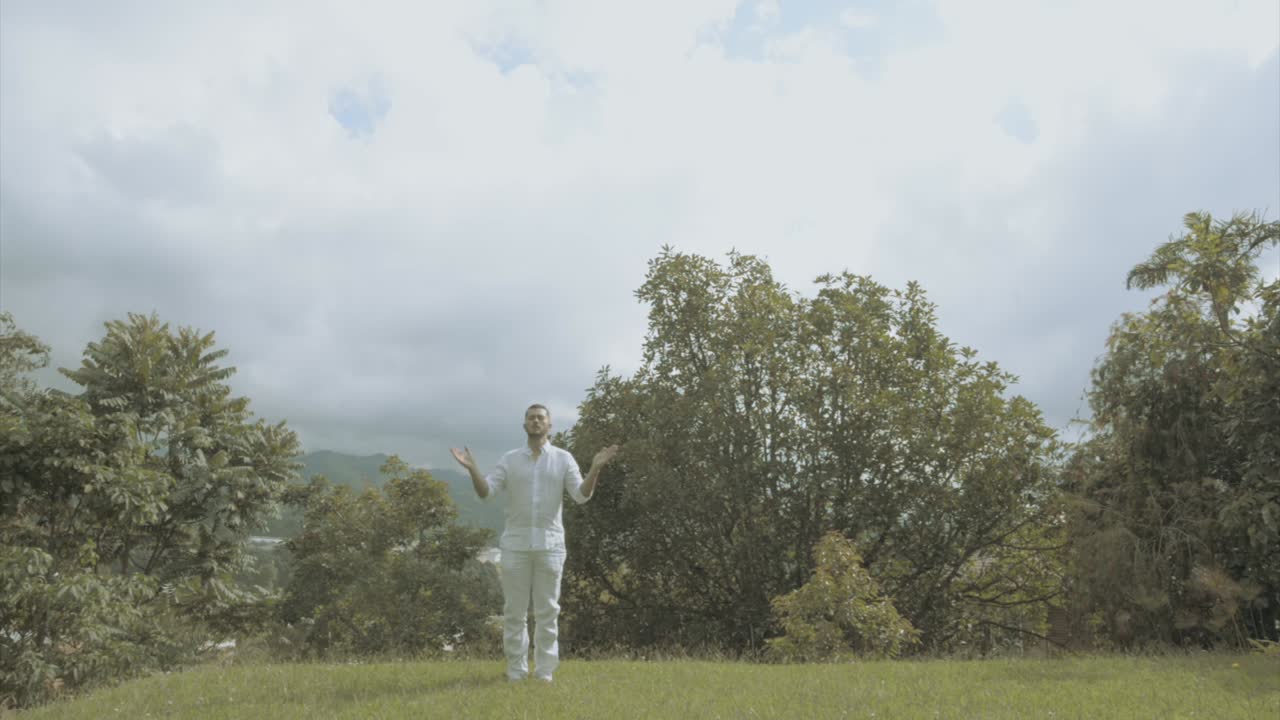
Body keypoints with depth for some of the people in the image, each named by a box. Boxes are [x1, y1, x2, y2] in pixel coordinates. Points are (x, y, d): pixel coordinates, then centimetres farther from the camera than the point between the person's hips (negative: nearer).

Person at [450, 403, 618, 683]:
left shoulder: (563, 459, 3)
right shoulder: (509, 460, 6)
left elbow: (582, 496, -7)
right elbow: (485, 491, -4)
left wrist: (596, 468, -23)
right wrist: (472, 468, -22)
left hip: (549, 544, -1)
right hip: (516, 544, 1)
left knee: (547, 610, 3)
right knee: (514, 611, 4)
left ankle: (545, 672, 12)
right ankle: (516, 671, 14)